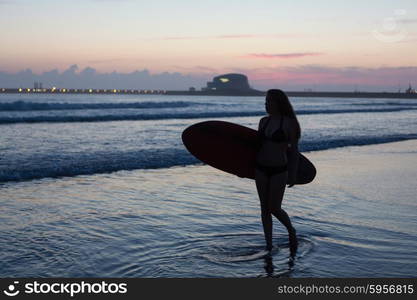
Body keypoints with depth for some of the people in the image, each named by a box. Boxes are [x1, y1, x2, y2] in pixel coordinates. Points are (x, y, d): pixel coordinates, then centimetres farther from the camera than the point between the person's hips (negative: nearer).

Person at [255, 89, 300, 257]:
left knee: (274, 208, -4)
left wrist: (293, 175, -8)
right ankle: (269, 246, 19)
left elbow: (294, 150, -7)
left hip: (279, 171, -5)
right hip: (261, 170, 5)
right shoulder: (263, 121, 6)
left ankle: (291, 231, 27)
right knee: (264, 209, 8)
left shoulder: (289, 123, -9)